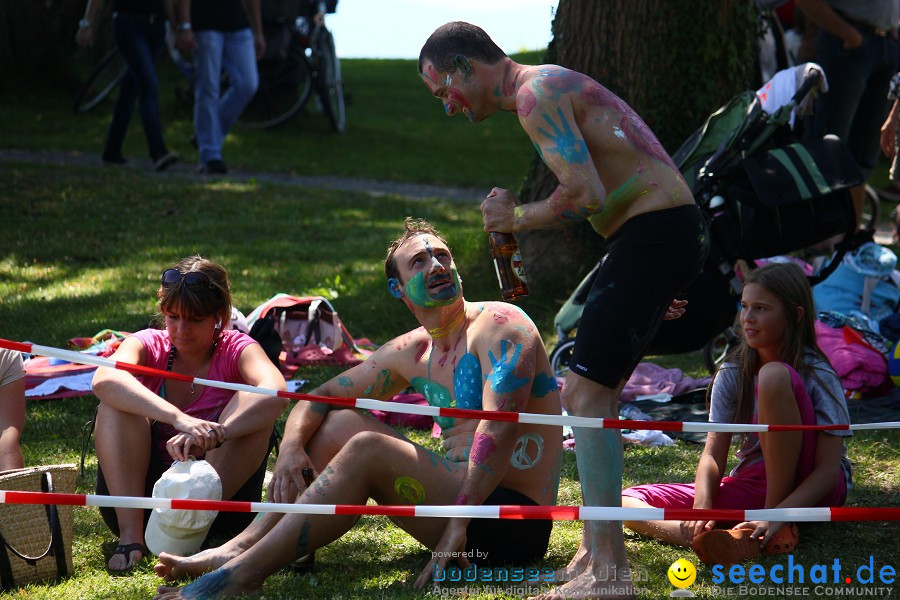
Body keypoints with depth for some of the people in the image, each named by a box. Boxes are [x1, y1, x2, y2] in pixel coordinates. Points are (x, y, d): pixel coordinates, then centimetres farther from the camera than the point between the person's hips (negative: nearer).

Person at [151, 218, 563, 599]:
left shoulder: (499, 325, -10)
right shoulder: (410, 354, 14)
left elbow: (499, 429, -23)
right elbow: (320, 396, 18)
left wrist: (458, 525, -30)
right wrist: (291, 446, -5)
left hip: (514, 521, -8)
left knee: (367, 449, -25)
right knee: (336, 423, 8)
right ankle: (241, 547, -6)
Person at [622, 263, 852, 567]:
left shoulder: (818, 376, -12)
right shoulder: (732, 373, 0)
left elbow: (828, 470, -19)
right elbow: (713, 455, -5)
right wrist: (703, 506, -26)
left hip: (810, 490, -5)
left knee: (774, 376, -28)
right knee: (625, 501, -13)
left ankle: (777, 529, -25)